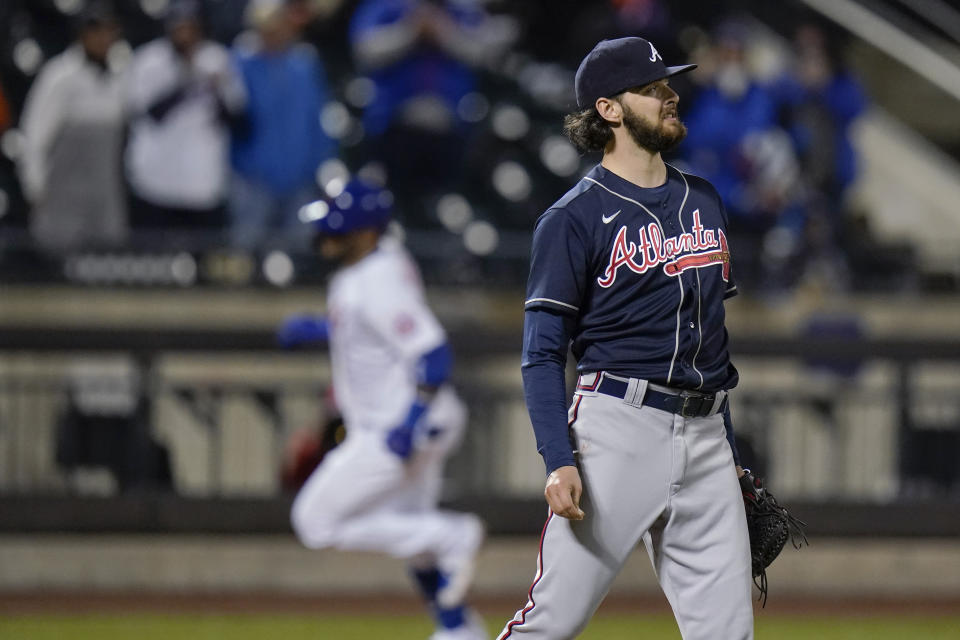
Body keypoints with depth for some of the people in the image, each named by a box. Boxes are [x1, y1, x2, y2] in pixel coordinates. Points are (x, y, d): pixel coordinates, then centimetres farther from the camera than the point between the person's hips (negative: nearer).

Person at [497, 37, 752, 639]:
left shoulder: (705, 201, 17)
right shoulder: (575, 218, -3)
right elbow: (543, 356, -6)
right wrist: (560, 461, -18)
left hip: (705, 437, 6)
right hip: (617, 430, -6)